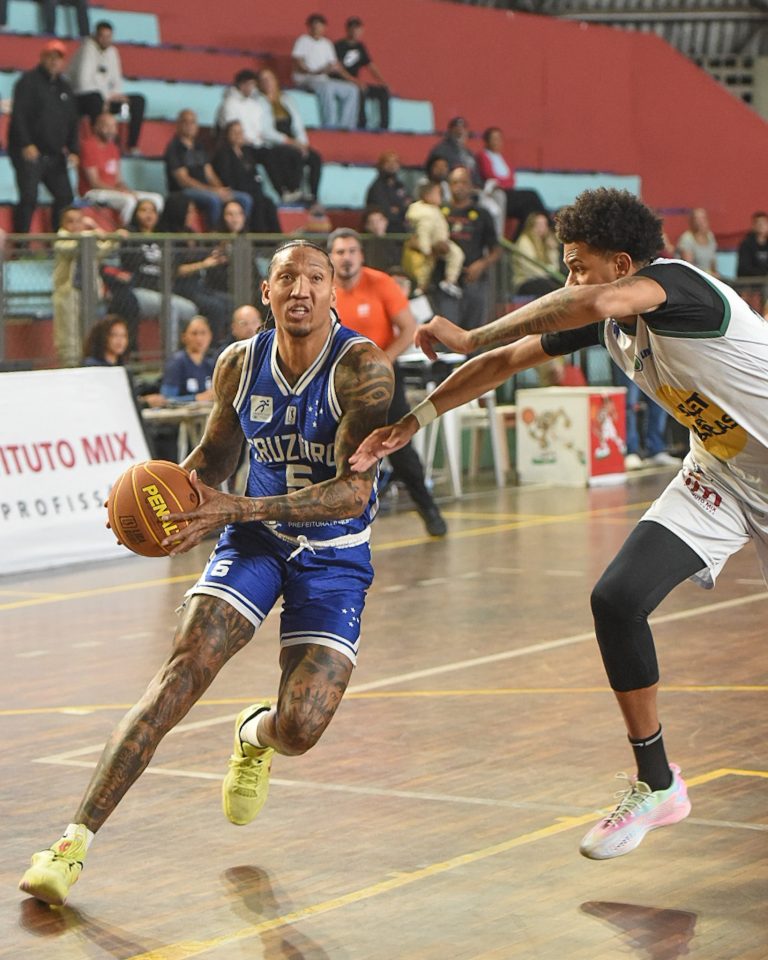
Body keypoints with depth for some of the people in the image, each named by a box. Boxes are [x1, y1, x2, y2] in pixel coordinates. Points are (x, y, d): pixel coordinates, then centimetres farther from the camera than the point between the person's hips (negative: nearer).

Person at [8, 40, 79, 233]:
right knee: (29, 199, -13)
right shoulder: (29, 81, -3)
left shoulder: (65, 88, 17)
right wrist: (26, 144, -21)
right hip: (30, 152, -7)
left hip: (55, 156, 7)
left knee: (65, 198, 3)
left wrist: (72, 150, 5)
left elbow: (72, 122, 18)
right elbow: (18, 114, -12)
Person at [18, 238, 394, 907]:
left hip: (335, 557, -2)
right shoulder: (240, 365, -4)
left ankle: (255, 735, 29)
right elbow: (214, 456, 15)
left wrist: (236, 509, -36)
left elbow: (353, 490, -28)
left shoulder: (361, 366, -19)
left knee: (299, 730, -14)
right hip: (256, 537, 3)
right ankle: (77, 839, -21)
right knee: (184, 668, -20)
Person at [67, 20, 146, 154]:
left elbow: (117, 81, 15)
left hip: (105, 98, 8)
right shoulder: (88, 48, -13)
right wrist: (107, 97, -18)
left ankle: (132, 146, -9)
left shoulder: (112, 51, 10)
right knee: (96, 99, -41)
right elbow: (83, 82, -21)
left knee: (138, 100, -3)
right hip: (81, 99, -8)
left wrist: (115, 95, -8)